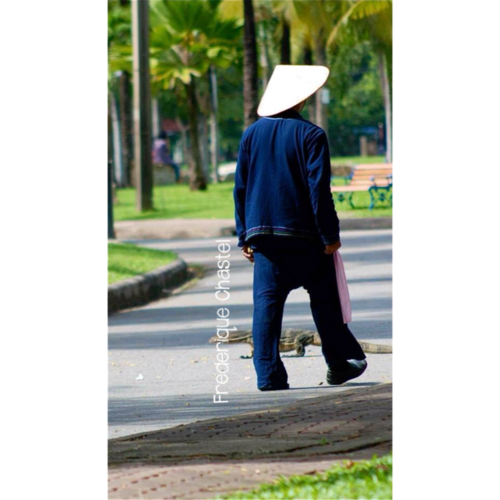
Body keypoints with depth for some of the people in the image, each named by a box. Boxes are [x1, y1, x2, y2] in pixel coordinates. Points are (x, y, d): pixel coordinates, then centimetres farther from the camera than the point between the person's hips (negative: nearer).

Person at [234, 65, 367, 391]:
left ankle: (269, 374, -7)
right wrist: (330, 234, -8)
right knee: (324, 298, 10)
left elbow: (241, 188, 9)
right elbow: (319, 187, -12)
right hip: (304, 232, -3)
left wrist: (245, 235, 14)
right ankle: (340, 363, 16)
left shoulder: (252, 134, 7)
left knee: (267, 302, 0)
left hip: (263, 231, 3)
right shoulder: (311, 135, -7)